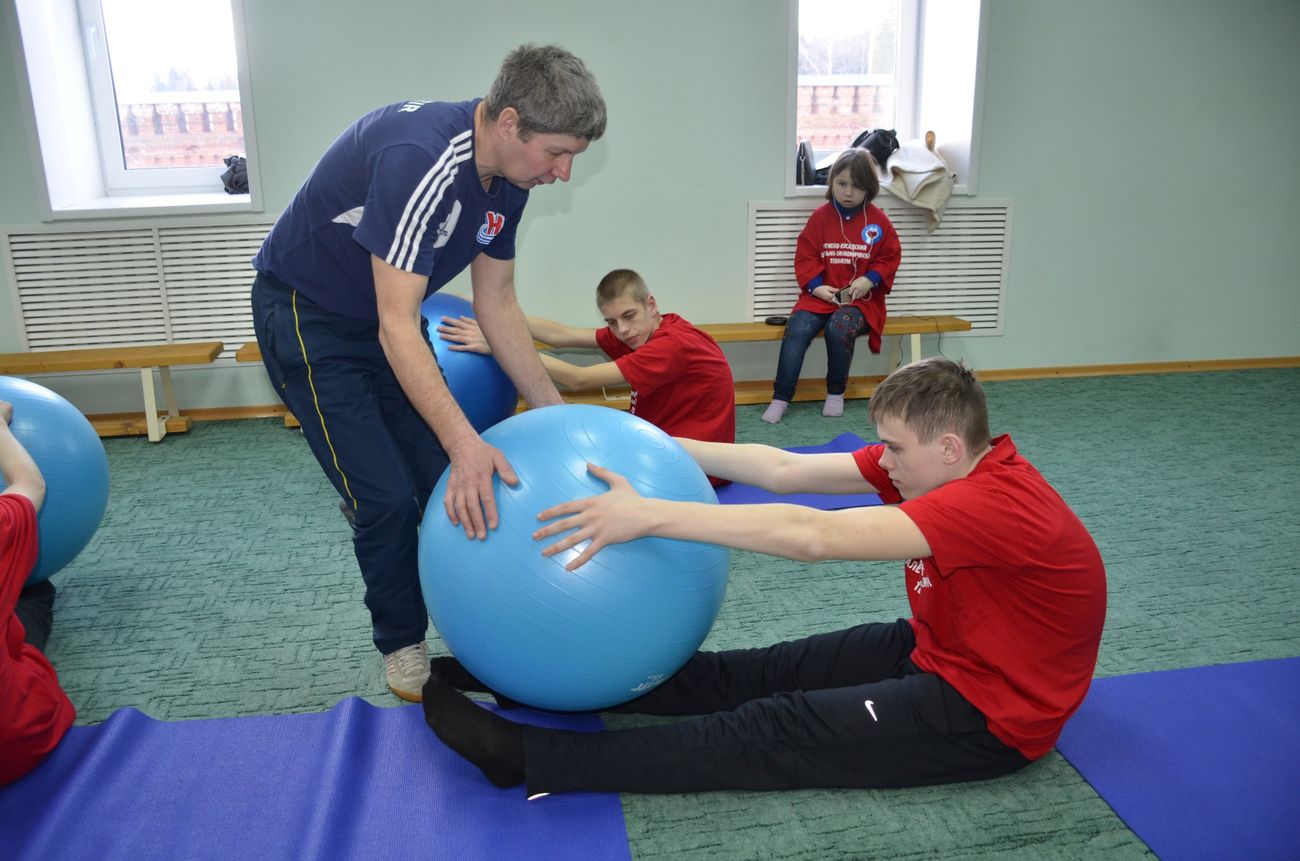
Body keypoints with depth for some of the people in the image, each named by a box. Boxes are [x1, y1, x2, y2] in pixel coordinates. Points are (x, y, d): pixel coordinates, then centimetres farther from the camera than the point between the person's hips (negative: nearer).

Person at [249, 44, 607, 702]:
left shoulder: (506, 181, -7)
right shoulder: (418, 158, -34)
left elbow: (497, 305, 2)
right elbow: (397, 327, -35)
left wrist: (554, 413, 0)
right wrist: (463, 440, -43)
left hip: (388, 318, 8)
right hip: (306, 316, -7)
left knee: (451, 483, 4)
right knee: (384, 498, -10)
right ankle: (401, 645, 13)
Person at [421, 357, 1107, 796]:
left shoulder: (997, 503, -30)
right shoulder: (938, 465, -3)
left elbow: (814, 537, -40)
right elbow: (786, 470, -8)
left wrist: (650, 514, -41)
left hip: (989, 714, -8)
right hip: (932, 651, 8)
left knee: (779, 729, -17)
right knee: (752, 673, -4)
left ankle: (525, 756, -17)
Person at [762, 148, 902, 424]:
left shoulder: (878, 220, 4)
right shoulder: (820, 216, 5)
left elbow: (890, 258, 7)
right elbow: (805, 256, 5)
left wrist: (869, 280, -11)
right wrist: (815, 286, -11)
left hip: (861, 298, -1)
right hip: (822, 295, 2)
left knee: (839, 328, -33)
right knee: (796, 329, -27)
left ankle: (836, 393, -10)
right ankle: (780, 398, -20)